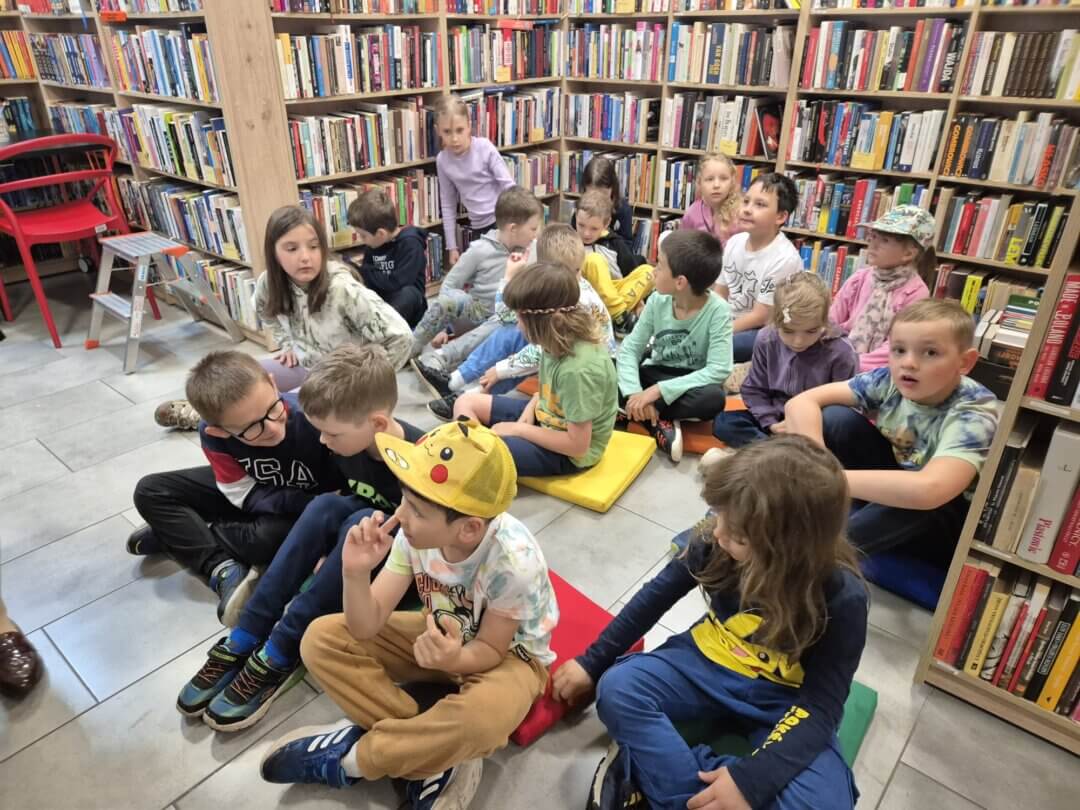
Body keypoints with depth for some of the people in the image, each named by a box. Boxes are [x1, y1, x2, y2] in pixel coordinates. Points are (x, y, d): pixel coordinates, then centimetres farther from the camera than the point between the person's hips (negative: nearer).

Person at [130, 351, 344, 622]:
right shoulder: (213, 434, -27)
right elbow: (249, 498, -20)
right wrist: (315, 504, -32)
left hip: (303, 514, -3)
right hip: (252, 488, 4)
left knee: (270, 536, -36)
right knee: (150, 492, -7)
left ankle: (174, 533, -8)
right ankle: (223, 569, -21)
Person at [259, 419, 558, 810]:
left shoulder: (513, 560, -34)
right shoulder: (416, 533, -21)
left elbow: (489, 650, -21)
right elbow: (367, 628, -17)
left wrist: (453, 659, -43)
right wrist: (356, 574, -37)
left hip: (508, 654, -5)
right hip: (443, 635, 5)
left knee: (482, 717, -40)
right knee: (323, 638, -12)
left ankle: (347, 759, -12)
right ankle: (435, 754, -15)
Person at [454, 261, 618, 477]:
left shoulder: (577, 369, -34)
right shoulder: (565, 338, -8)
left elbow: (577, 445, -27)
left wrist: (519, 429, -18)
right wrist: (528, 413, -5)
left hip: (566, 453, -9)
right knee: (466, 402, 9)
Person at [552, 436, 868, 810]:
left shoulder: (842, 597, -24)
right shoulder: (716, 542, -17)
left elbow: (821, 704, -20)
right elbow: (656, 596, -3)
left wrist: (751, 778, -32)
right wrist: (592, 662, 2)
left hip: (782, 699, -1)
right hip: (708, 664, 2)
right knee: (617, 688, -23)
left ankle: (660, 769, -18)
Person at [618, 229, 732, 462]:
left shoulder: (718, 311, -21)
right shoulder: (657, 301, -10)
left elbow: (718, 371, -26)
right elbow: (630, 348, -9)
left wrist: (659, 390, -30)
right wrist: (634, 392, -28)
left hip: (692, 383, -3)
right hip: (656, 374, 4)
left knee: (713, 398, -37)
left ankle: (646, 414, -19)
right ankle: (659, 423, -24)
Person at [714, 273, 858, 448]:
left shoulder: (840, 353, -16)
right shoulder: (766, 340, -7)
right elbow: (754, 390, 2)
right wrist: (771, 423, -12)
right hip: (778, 421, 4)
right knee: (723, 422, -16)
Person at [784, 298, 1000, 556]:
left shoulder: (974, 413, -28)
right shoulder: (889, 381, -16)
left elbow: (928, 490, -46)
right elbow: (801, 402, -22)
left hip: (948, 519, -3)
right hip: (892, 493, 4)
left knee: (921, 500, -40)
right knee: (834, 417, -18)